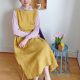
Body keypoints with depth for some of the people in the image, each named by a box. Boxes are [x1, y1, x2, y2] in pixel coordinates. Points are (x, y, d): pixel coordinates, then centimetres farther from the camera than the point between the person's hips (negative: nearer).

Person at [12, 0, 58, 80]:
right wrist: (31, 34, -10)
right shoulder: (16, 12, -1)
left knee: (44, 47, -28)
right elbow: (15, 31, -6)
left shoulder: (35, 12, 7)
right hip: (20, 39, -3)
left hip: (33, 38, 3)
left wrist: (27, 39, -18)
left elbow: (36, 30, -2)